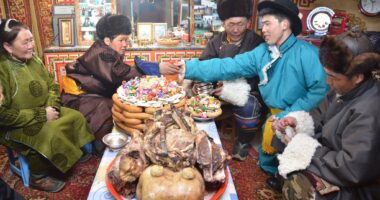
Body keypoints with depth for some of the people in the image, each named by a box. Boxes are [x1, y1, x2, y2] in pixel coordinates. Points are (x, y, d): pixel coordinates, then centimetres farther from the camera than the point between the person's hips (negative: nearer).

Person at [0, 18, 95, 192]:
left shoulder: (33, 59, 0)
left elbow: (52, 85, 9)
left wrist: (51, 107, -11)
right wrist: (41, 115, -24)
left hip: (43, 112, 8)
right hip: (15, 126, -7)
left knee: (76, 117, -6)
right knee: (50, 134, -31)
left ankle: (72, 156, 13)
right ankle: (38, 177, -6)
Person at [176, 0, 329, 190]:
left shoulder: (307, 53, -16)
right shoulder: (262, 52, 1)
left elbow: (321, 90, -23)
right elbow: (228, 66, -5)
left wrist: (288, 116, -22)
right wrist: (189, 68, -13)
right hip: (275, 115, 5)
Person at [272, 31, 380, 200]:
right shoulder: (347, 89, -4)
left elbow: (354, 170, -32)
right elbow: (321, 114, 8)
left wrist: (307, 150, -23)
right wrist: (298, 121, -12)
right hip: (331, 155, 8)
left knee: (293, 185, -20)